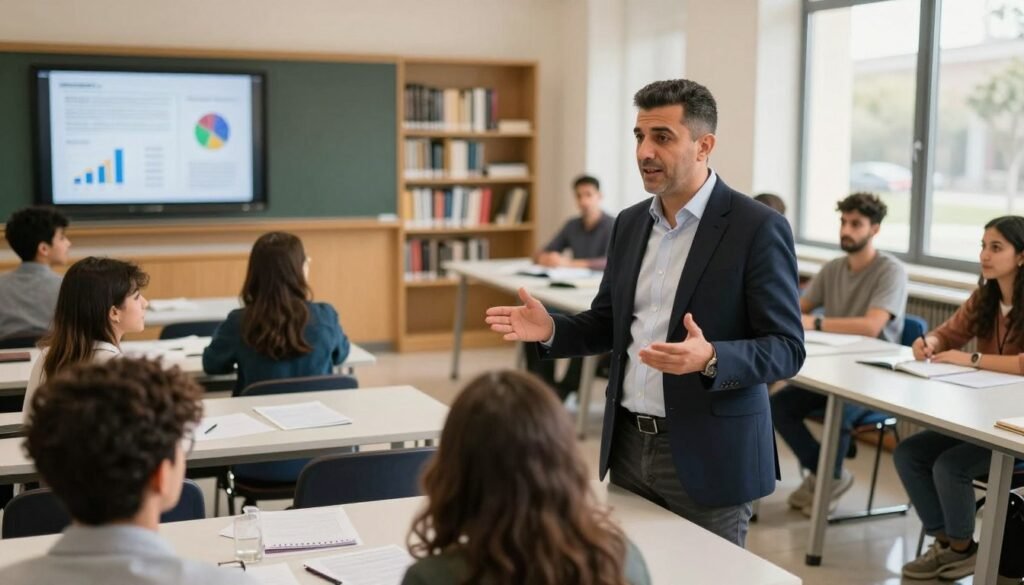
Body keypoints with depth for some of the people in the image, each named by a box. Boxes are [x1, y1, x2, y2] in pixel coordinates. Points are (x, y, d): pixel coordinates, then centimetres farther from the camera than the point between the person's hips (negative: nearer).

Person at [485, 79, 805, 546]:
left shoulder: (757, 228, -12)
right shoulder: (630, 223, 8)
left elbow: (786, 349, -13)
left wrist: (710, 359, -31)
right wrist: (551, 329, -5)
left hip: (708, 455, -6)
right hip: (629, 444, 6)